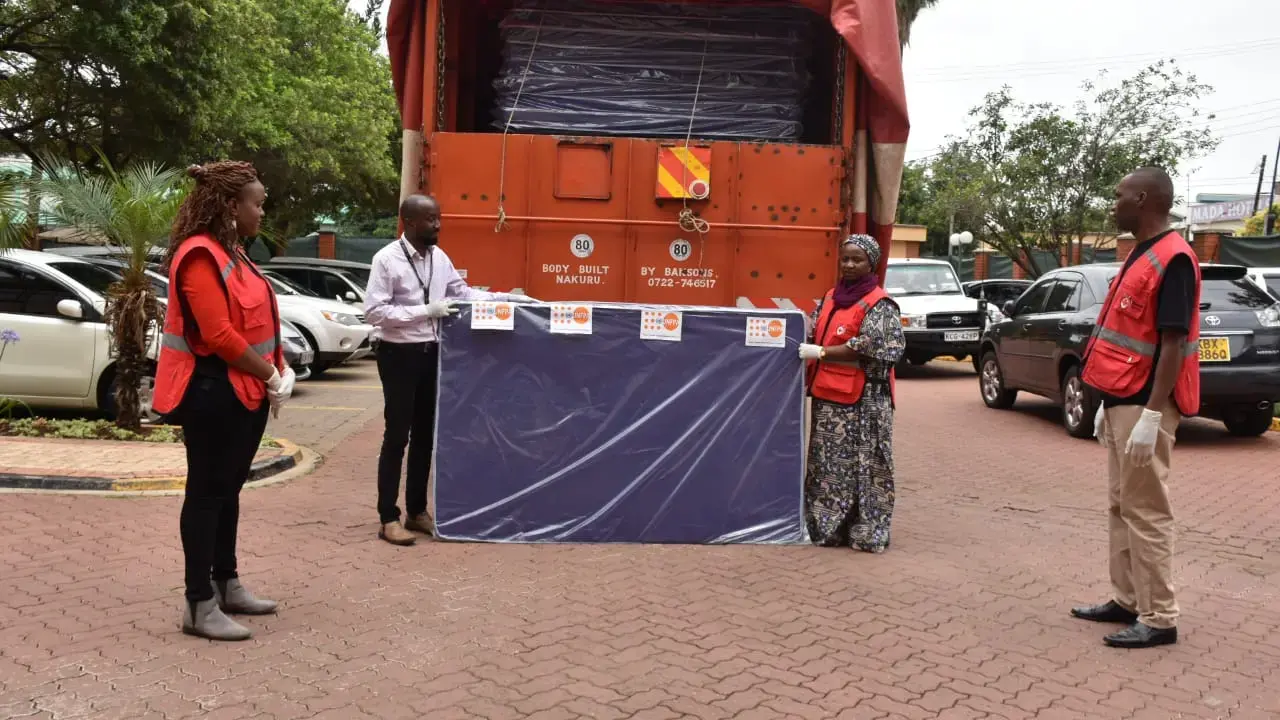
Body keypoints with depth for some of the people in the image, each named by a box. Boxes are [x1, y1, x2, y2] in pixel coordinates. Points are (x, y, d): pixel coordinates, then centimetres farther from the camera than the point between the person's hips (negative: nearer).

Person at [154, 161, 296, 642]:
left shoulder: (230, 251, 15)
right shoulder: (200, 255, -17)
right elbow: (218, 335, -23)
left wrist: (277, 373, 3)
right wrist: (271, 376, -15)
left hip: (245, 390, 10)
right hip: (214, 391, -10)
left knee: (228, 489, 16)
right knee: (207, 492, -3)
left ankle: (226, 584, 27)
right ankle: (200, 606, 4)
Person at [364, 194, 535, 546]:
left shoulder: (439, 257, 5)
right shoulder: (387, 259, -14)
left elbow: (463, 293, 15)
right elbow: (374, 312, -18)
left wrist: (506, 298, 6)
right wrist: (425, 310, -23)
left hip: (431, 352, 7)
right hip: (399, 355, -6)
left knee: (425, 435, 14)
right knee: (397, 436, 0)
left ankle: (417, 511, 27)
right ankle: (388, 518, 10)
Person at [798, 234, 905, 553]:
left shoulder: (879, 305, -8)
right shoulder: (830, 298, 14)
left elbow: (868, 349, -17)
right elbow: (813, 333, 20)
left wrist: (820, 353, -18)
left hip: (862, 399, -7)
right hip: (827, 394, 7)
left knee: (860, 465, -4)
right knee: (826, 464, 11)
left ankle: (867, 531, 4)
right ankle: (826, 526, 20)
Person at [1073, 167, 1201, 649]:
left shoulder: (1172, 259, -16)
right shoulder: (1140, 256, 14)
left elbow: (1173, 343, -21)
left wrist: (1151, 415, -24)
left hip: (1144, 406, -10)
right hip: (1122, 402, 10)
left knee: (1146, 510, -4)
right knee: (1122, 506, 14)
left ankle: (1159, 618, 5)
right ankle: (1127, 600, 24)